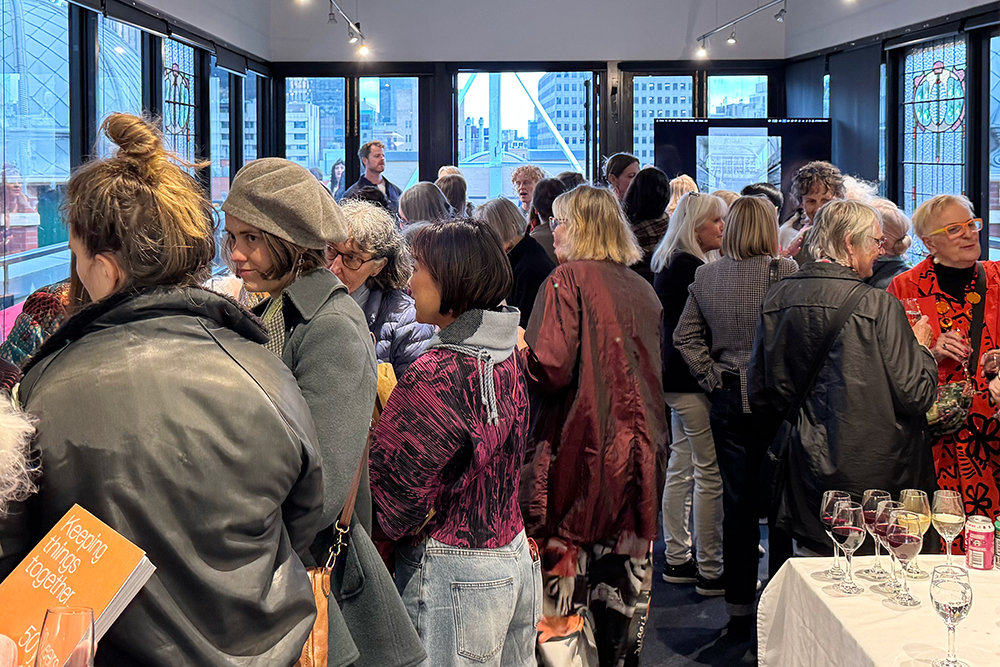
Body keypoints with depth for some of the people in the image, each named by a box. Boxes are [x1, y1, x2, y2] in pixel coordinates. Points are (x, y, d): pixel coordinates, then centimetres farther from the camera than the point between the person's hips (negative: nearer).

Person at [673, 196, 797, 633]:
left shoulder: (705, 276, 3)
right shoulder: (784, 271, -11)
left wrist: (712, 377, 7)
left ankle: (739, 607, 17)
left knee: (737, 502, 10)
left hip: (727, 398, 4)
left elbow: (685, 337, 6)